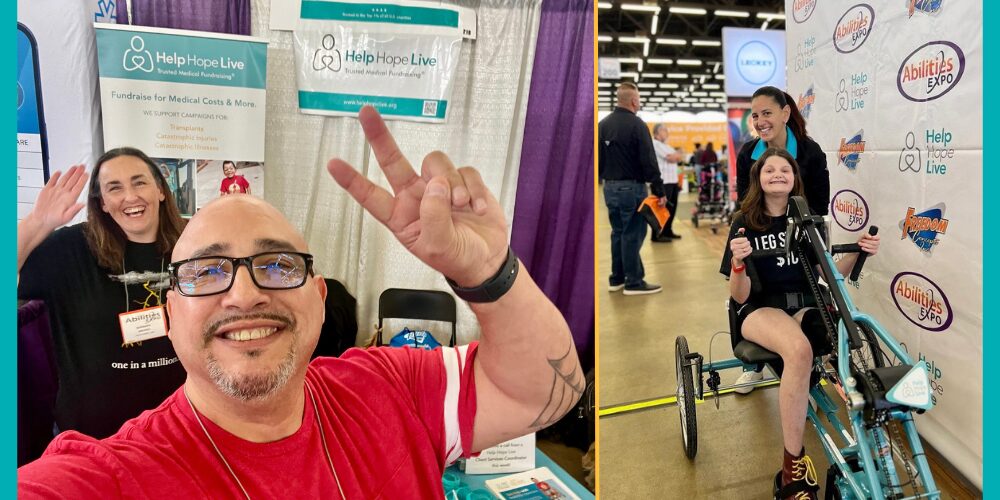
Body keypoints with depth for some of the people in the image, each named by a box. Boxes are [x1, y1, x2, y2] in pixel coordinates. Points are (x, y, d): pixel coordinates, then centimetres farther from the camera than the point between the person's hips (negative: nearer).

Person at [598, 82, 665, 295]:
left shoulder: (602, 124, 9)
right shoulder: (636, 124, -13)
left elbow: (598, 158, 14)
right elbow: (649, 161, -15)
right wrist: (659, 190, -12)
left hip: (609, 187, 7)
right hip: (631, 187, -7)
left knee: (618, 232, 15)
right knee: (633, 234, -1)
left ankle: (617, 278, 21)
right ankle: (634, 282, 4)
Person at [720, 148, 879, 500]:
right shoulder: (745, 223, -2)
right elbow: (740, 296, -8)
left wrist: (857, 253, -8)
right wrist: (739, 263, -28)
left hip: (804, 305, 4)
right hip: (760, 310, -4)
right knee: (799, 349, -38)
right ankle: (793, 469, -28)